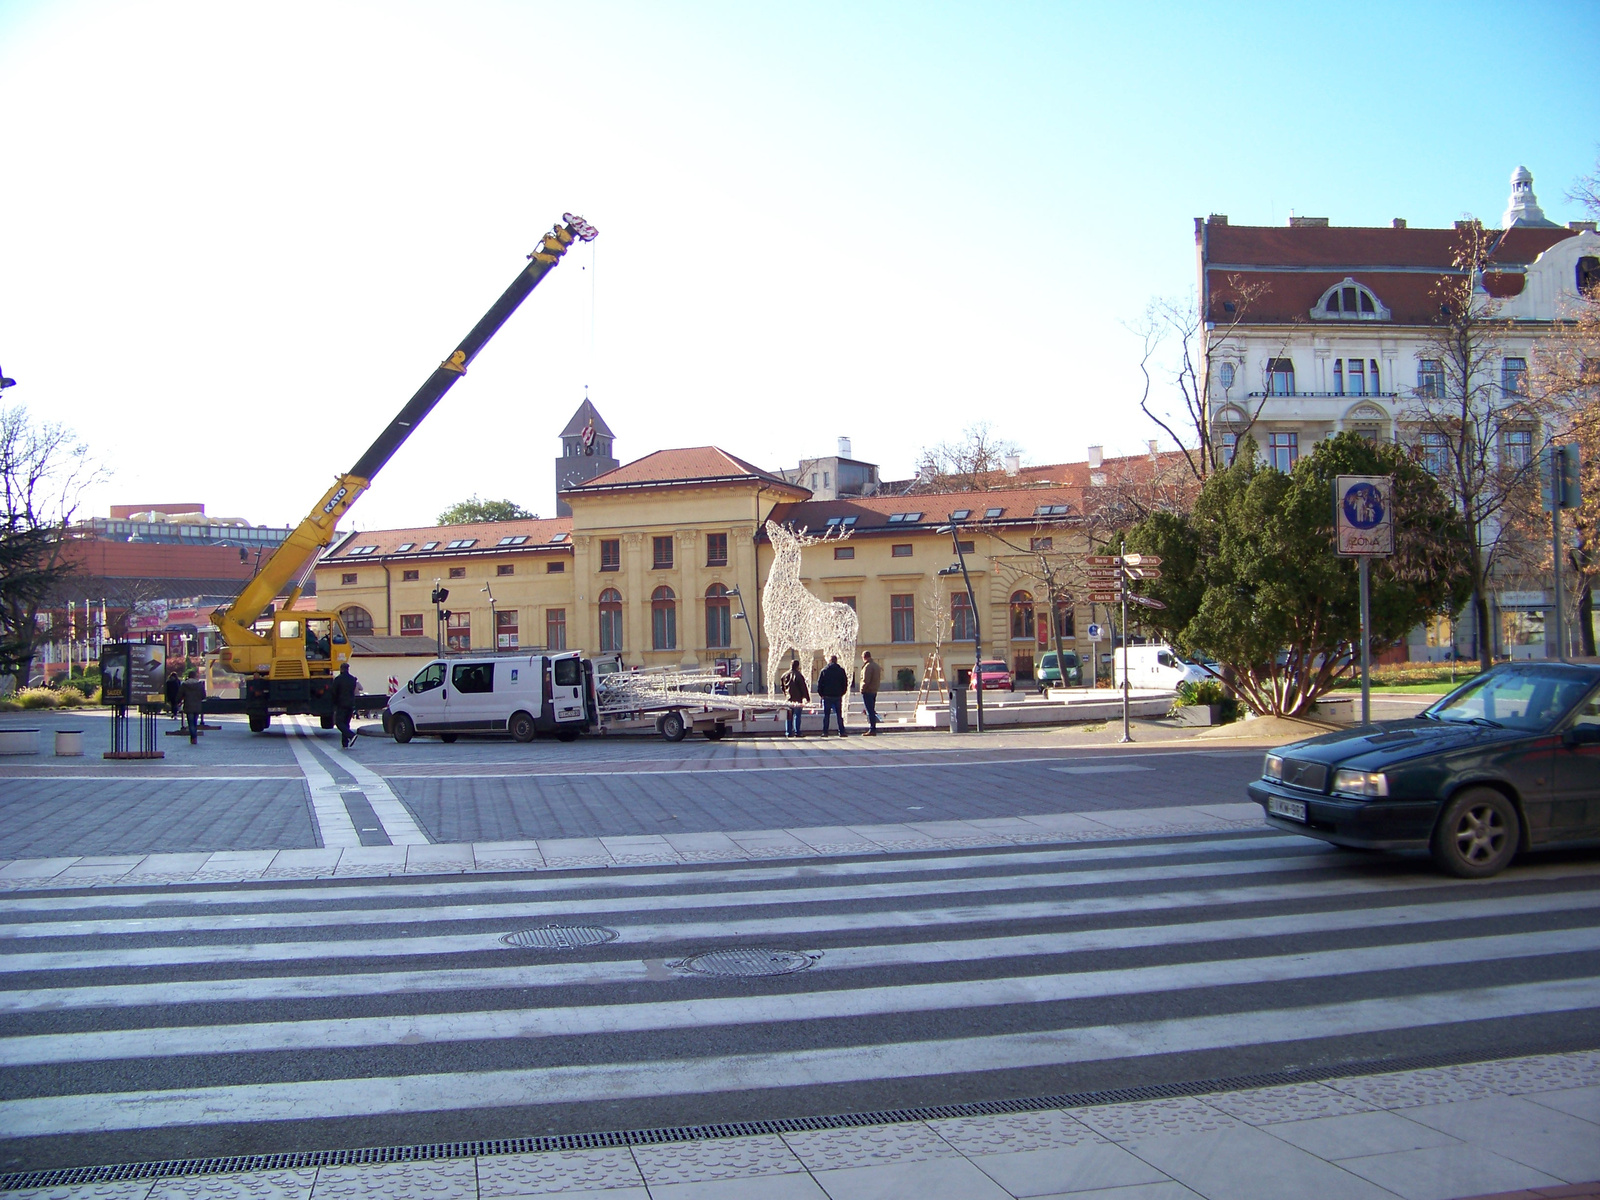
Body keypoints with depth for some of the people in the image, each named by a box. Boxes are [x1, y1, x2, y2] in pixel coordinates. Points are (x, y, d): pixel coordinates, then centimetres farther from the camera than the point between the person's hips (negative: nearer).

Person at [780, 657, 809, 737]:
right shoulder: (799, 675, -11)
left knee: (788, 717, 9)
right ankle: (797, 732, -4)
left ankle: (788, 732, 10)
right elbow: (803, 687, -10)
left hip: (788, 699, 5)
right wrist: (807, 697, -4)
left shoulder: (784, 675, 7)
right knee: (797, 715, -2)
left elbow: (781, 686, 17)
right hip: (798, 699, -5)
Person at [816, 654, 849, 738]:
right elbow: (845, 684, 4)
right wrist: (842, 693, 11)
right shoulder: (841, 670, 2)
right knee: (839, 715, 5)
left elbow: (819, 684, -1)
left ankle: (825, 732, 2)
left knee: (826, 715, 5)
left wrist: (821, 694, 7)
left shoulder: (824, 670, -1)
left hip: (827, 696, -1)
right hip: (838, 696, 1)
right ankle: (841, 732, 2)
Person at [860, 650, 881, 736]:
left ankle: (872, 730, -7)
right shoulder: (877, 666, 14)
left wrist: (862, 689, -10)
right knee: (872, 711, 14)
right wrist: (875, 687, 17)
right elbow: (879, 679, 17)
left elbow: (866, 680, -20)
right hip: (874, 691, 9)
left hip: (867, 691, -9)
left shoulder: (868, 666, -16)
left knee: (869, 711, -6)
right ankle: (873, 729, 15)